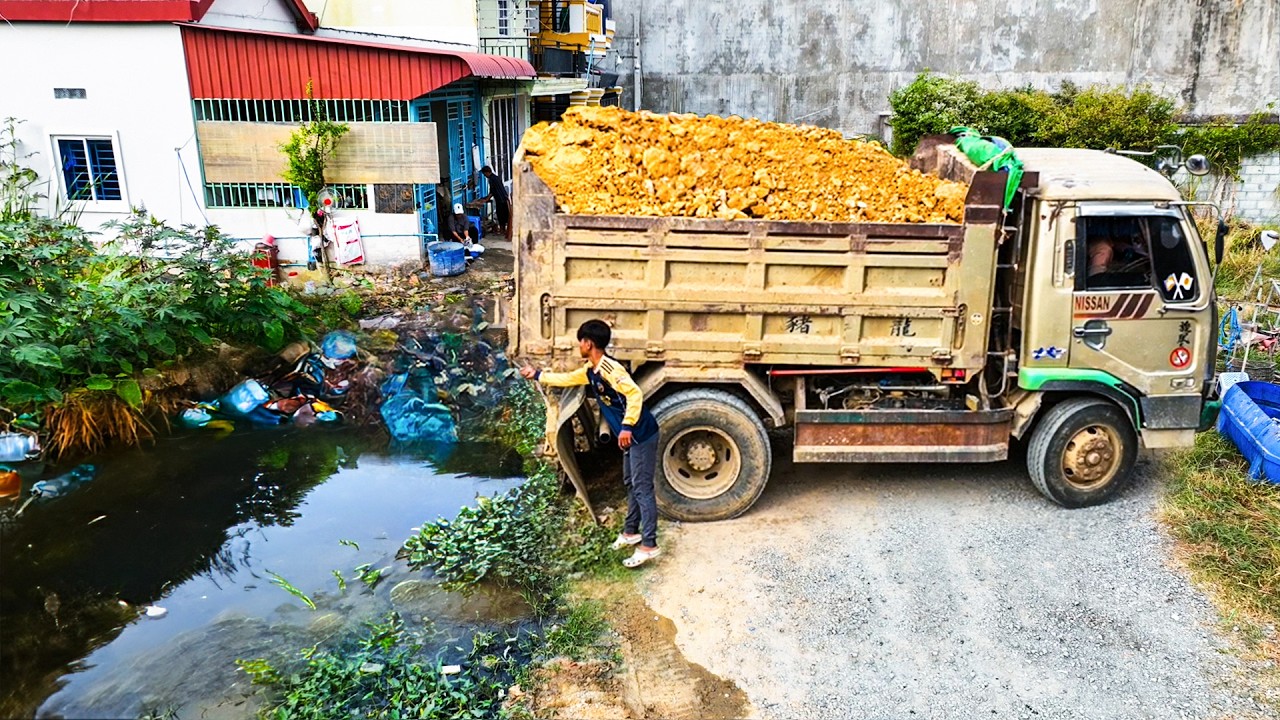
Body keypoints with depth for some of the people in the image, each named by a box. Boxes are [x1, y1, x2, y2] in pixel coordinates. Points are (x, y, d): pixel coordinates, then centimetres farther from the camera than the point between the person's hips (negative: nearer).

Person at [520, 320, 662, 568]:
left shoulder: (609, 367, -22)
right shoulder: (590, 370, 10)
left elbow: (635, 394, -30)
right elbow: (566, 379, 26)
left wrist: (627, 427, -33)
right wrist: (537, 375, 32)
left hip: (641, 433, -10)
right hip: (630, 435, 10)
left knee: (642, 487, -8)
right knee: (631, 484, 19)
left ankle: (649, 545, -4)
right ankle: (631, 532, 33)